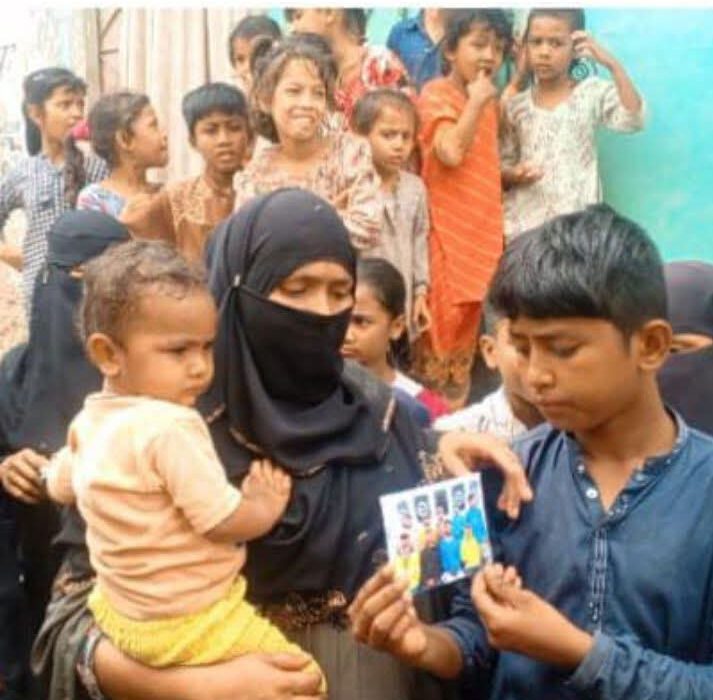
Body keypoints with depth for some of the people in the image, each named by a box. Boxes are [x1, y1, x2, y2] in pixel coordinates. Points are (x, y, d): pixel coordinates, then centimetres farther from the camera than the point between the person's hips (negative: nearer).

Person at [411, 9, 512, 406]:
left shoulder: (488, 100, 13)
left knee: (469, 317, 12)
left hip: (482, 227, 8)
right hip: (447, 227, -7)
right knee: (443, 317, -6)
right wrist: (477, 101, -19)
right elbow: (451, 153, -25)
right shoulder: (436, 94, -9)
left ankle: (455, 409, 22)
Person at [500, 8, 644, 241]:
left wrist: (613, 65, -19)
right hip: (523, 226, 2)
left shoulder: (593, 93, 1)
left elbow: (632, 120, -15)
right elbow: (502, 168, 9)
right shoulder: (514, 106, 6)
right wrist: (513, 176, -14)